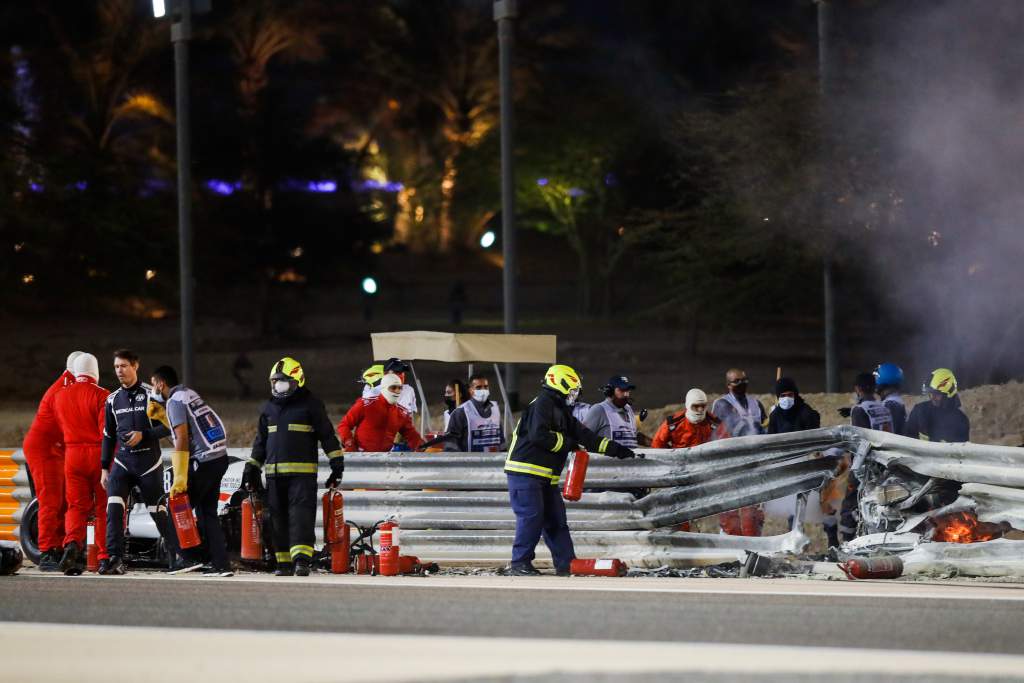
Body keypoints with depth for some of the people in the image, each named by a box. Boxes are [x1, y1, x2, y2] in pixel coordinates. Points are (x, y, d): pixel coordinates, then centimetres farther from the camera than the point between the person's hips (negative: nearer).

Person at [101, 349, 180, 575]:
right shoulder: (113, 400, 11)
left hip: (148, 463, -3)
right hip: (122, 461, 3)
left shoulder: (151, 395, -3)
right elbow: (108, 436, 17)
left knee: (158, 511, 3)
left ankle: (176, 555, 18)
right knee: (114, 508, -16)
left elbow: (167, 427, -4)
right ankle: (115, 559, -20)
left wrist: (143, 435, -18)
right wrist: (104, 468, 13)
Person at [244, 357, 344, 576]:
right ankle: (284, 563, 8)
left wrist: (337, 463, -3)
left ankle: (302, 560, -22)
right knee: (279, 518, 4)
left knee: (301, 516, -15)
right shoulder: (269, 408, 17)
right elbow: (261, 441, 24)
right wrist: (252, 467, 20)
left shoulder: (311, 404, 2)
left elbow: (327, 435, 2)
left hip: (302, 473, -5)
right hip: (274, 473, 5)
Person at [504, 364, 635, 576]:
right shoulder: (542, 404, -10)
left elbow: (584, 436, 20)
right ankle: (519, 564, -8)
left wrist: (615, 449, 14)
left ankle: (566, 564, 10)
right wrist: (567, 443, -12)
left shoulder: (562, 412, 21)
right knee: (532, 517, -13)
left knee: (555, 519, 8)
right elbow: (539, 435, -23)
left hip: (546, 477, 10)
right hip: (525, 472, -10)